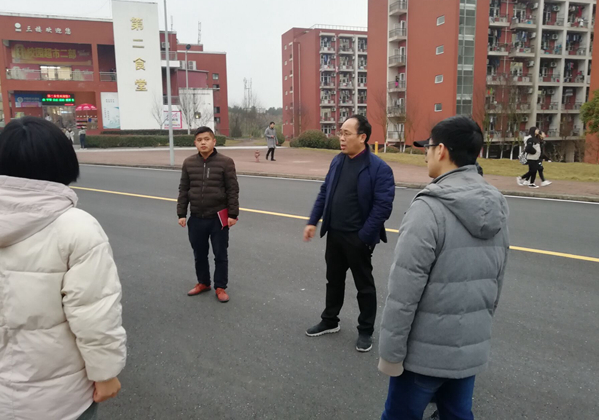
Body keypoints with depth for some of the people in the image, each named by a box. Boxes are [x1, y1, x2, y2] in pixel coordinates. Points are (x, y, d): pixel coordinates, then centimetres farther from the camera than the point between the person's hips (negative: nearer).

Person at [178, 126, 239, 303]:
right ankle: (203, 282, 36)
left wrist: (233, 214, -9)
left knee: (220, 255, 7)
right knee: (199, 254, 16)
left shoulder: (225, 162, -8)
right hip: (196, 218, 4)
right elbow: (183, 190, 7)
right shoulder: (189, 163, 3)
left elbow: (232, 190, -7)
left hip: (218, 218, -3)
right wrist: (181, 214, 3)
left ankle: (220, 287, 22)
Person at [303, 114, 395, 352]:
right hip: (334, 234, 6)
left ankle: (366, 331, 27)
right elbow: (324, 193, 12)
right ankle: (329, 321, 38)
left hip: (358, 238, -6)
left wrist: (363, 235, -18)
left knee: (364, 285, 10)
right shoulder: (337, 161, 5)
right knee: (333, 280, 20)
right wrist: (313, 222, 6)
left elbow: (383, 206, -18)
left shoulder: (378, 168, -16)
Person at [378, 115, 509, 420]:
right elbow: (496, 283, 11)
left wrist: (391, 353, -12)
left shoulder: (429, 208, -22)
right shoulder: (497, 207, 3)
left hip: (426, 351, -6)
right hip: (473, 349, 7)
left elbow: (404, 292, -22)